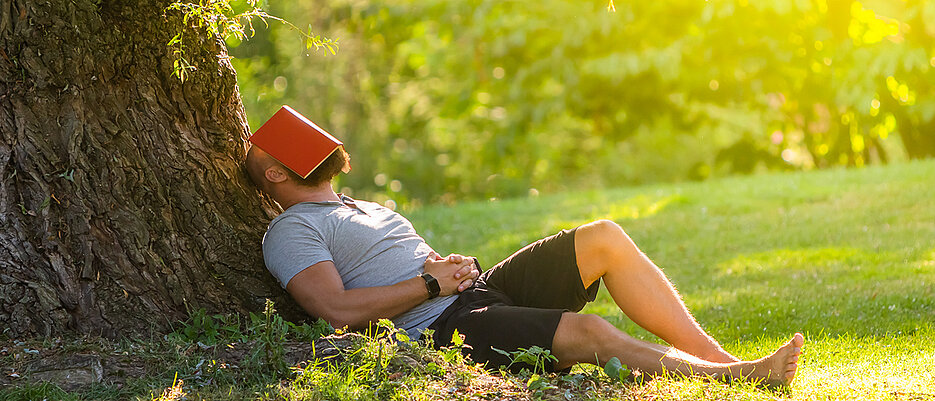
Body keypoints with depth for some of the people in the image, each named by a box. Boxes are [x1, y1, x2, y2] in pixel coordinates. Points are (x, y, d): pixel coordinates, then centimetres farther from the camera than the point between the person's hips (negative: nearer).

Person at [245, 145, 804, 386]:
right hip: (443, 330, -9)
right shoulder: (290, 232, 1)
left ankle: (716, 354, -11)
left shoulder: (369, 210, 30)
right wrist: (432, 282, -11)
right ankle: (738, 375, -24)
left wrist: (459, 266, 5)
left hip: (482, 290, 9)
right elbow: (340, 310, -15)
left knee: (604, 239, -8)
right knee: (586, 332, -29)